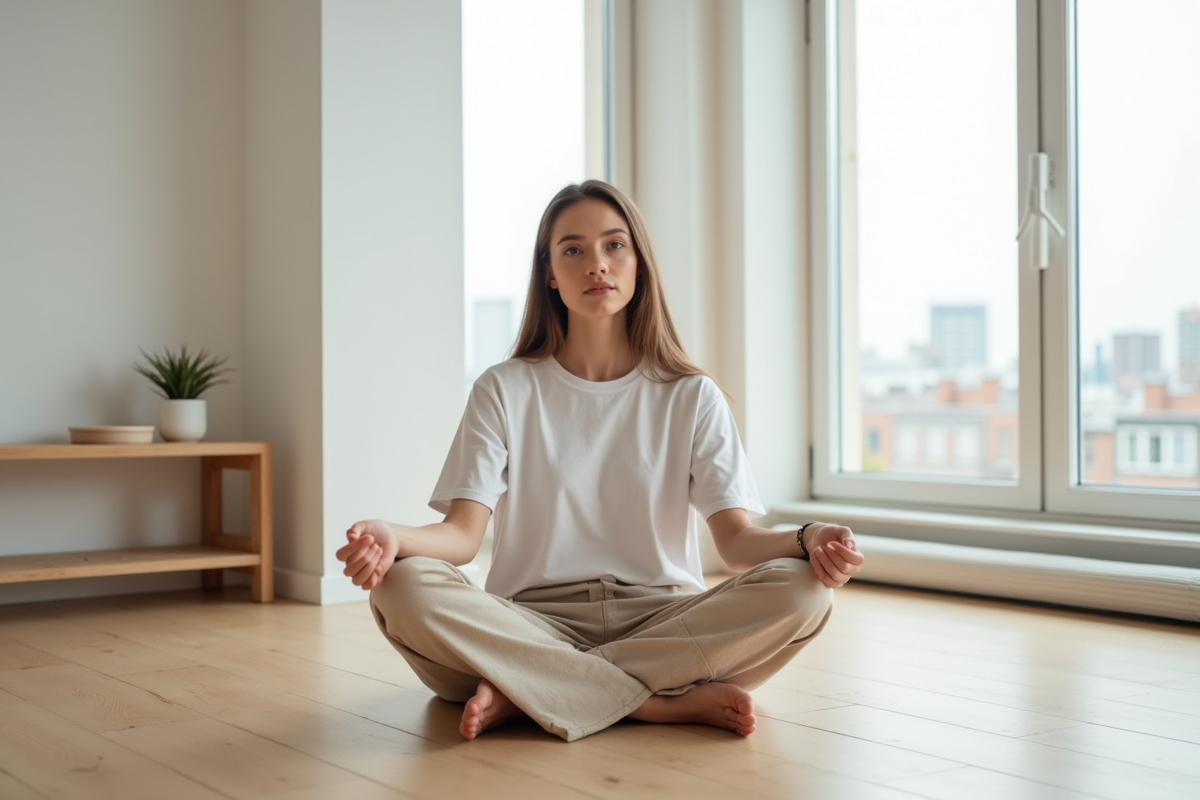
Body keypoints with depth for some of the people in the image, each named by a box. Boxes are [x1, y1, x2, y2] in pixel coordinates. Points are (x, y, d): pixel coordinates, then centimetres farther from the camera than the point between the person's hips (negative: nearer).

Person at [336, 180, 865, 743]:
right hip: (536, 622, -1)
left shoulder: (692, 398, 9)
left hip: (663, 622, 1)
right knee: (404, 589, -29)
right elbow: (464, 532, -4)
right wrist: (392, 538, -27)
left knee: (802, 591, -27)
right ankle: (674, 703, -26)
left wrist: (806, 541, -26)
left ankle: (526, 692, -24)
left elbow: (736, 537, -3)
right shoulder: (503, 392, 7)